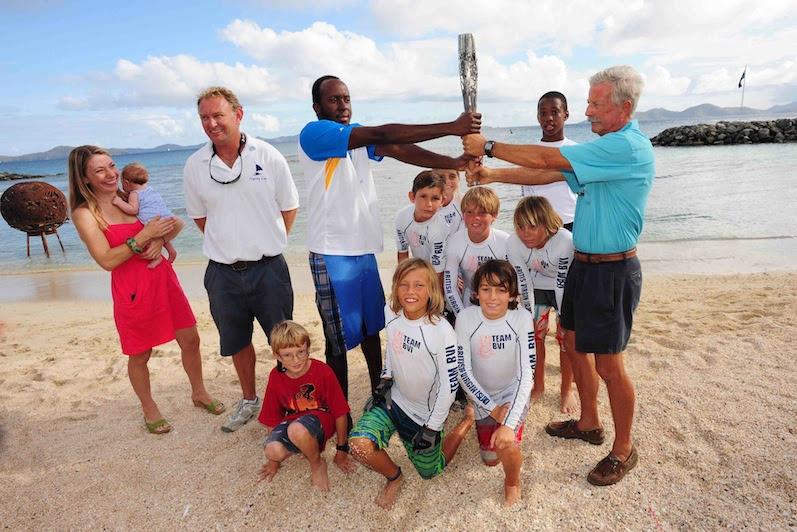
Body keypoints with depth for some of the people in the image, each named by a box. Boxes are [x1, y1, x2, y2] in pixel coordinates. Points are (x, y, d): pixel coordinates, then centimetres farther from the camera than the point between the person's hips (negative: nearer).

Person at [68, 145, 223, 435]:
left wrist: (160, 239, -10)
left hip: (163, 278, 5)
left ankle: (199, 393, 34)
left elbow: (174, 224, 10)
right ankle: (149, 409, 35)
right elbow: (107, 260, -17)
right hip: (132, 289, -5)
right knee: (140, 355, 11)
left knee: (190, 339, 12)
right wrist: (144, 236, -21)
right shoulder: (85, 213, -8)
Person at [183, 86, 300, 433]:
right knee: (237, 342, 18)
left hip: (268, 268, -2)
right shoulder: (195, 166, 0)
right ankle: (249, 400, 40)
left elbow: (289, 207, 4)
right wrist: (228, 245, 7)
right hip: (222, 272, 3)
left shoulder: (268, 156, -6)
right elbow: (199, 216, 13)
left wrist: (267, 245, 3)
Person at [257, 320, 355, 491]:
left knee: (297, 429, -37)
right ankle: (306, 446, 4)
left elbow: (340, 413, -10)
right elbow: (271, 419, 2)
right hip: (291, 420, 4)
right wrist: (273, 459, 10)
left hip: (320, 417, -4)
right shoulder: (276, 377, -9)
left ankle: (317, 464, -6)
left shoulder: (323, 372, -20)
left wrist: (342, 451, 0)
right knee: (272, 449, -28)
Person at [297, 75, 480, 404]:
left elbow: (398, 150, -3)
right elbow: (382, 134, -23)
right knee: (339, 339, 3)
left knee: (372, 328, 18)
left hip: (364, 251, 8)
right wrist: (450, 127, -26)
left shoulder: (358, 136, 12)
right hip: (332, 256, -7)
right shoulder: (313, 133, -12)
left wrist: (453, 163, -18)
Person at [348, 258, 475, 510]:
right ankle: (394, 478, 12)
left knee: (430, 471, 16)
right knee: (359, 444, -20)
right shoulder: (391, 311, -12)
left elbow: (449, 385, -19)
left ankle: (467, 421, 35)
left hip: (424, 414, -4)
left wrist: (432, 428, -15)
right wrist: (384, 381, 5)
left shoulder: (442, 332, -28)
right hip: (393, 399, 4)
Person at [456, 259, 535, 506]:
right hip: (483, 395, 2)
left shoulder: (522, 318, -25)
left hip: (514, 392, -2)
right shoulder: (466, 318, -23)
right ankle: (482, 422, 44)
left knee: (507, 446, -26)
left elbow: (527, 373, -28)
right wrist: (492, 408, -20)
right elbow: (463, 372, -18)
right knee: (490, 459, 13)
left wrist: (510, 423, -35)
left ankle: (513, 482, 8)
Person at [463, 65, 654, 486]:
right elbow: (546, 174, 12)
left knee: (608, 363, 1)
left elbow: (544, 159, -22)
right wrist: (493, 176, 6)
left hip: (612, 271, -10)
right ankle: (589, 423, 37)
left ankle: (624, 449, 23)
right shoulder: (608, 146, 13)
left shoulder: (628, 147, -20)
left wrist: (489, 147, -11)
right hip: (584, 263, 10)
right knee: (573, 342, 18)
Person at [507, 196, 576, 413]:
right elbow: (524, 282, -17)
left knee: (566, 338, -2)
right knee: (534, 335, 3)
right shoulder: (513, 244, -27)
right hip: (537, 287, 3)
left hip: (566, 288, -2)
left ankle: (567, 389, 20)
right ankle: (538, 385, 25)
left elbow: (563, 283, -29)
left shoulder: (565, 241, -37)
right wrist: (530, 317, -10)